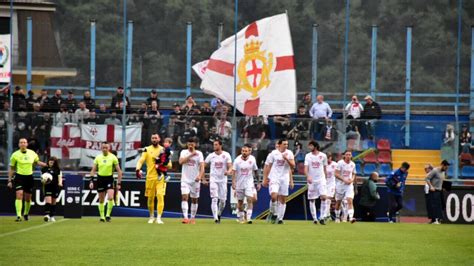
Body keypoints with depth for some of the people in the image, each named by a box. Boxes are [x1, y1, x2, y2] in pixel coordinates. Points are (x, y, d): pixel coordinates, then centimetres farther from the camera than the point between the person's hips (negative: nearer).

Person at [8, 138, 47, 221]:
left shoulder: (32, 153, 1)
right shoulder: (15, 155, -5)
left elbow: (37, 162, 19)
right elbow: (11, 169, 3)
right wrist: (9, 181, 1)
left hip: (29, 177, 3)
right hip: (19, 177, -3)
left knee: (28, 198, 10)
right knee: (19, 195, -18)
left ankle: (26, 214, 32)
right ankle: (18, 216, -20)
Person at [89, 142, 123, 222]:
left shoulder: (113, 157, -4)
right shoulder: (98, 157, 2)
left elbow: (119, 171, 1)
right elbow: (93, 170, 9)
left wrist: (119, 183, -3)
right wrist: (91, 181, -1)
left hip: (109, 178, -2)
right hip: (100, 179, 2)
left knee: (110, 198, -19)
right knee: (101, 200, 7)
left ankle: (108, 215, -5)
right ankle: (102, 216, 19)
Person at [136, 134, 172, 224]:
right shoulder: (147, 150, 6)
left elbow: (169, 165, 8)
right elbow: (141, 160, -6)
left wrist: (163, 163, -14)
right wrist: (138, 169, -25)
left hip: (160, 177, -1)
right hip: (150, 177, 1)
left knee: (160, 196, -14)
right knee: (150, 198, 7)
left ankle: (159, 218, -14)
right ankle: (151, 217, 25)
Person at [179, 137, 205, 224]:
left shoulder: (199, 154, 0)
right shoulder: (184, 152, 4)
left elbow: (202, 166, -9)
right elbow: (181, 161, -14)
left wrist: (200, 176, -26)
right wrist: (191, 155, -20)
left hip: (195, 180, 0)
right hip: (185, 179, 0)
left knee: (194, 199, 8)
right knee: (184, 197, -16)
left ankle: (193, 218, 19)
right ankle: (185, 217, -23)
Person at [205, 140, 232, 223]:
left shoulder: (226, 155, -1)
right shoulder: (211, 156, 2)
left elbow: (230, 167, -6)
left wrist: (228, 171, -30)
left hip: (223, 180, 1)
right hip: (213, 179, -1)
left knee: (223, 200, 5)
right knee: (214, 199, -14)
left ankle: (219, 215, 31)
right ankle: (216, 218, -17)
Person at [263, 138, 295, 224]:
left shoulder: (289, 153, 6)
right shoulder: (273, 153, -2)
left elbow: (292, 166, 2)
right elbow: (267, 166, 2)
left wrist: (286, 159, -14)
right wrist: (265, 179, -1)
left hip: (285, 179, 3)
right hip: (274, 178, -3)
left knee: (283, 199, 3)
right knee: (274, 196, -23)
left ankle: (280, 218, 11)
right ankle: (274, 213, -3)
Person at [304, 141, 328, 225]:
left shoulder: (323, 156, 1)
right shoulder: (308, 156, 1)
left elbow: (325, 168, 12)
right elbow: (306, 168, -7)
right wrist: (308, 176, -25)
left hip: (321, 180, -1)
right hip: (311, 180, 1)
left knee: (323, 197, -16)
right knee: (312, 200, 4)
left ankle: (321, 218, -11)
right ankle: (314, 218, 14)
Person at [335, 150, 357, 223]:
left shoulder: (353, 164, 6)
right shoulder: (340, 163, -7)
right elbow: (336, 174, -11)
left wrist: (352, 180, -5)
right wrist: (344, 180, -20)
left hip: (349, 185, 2)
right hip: (340, 184, -2)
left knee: (350, 200, -15)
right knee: (338, 202, 9)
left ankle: (351, 217, -24)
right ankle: (337, 217, 25)